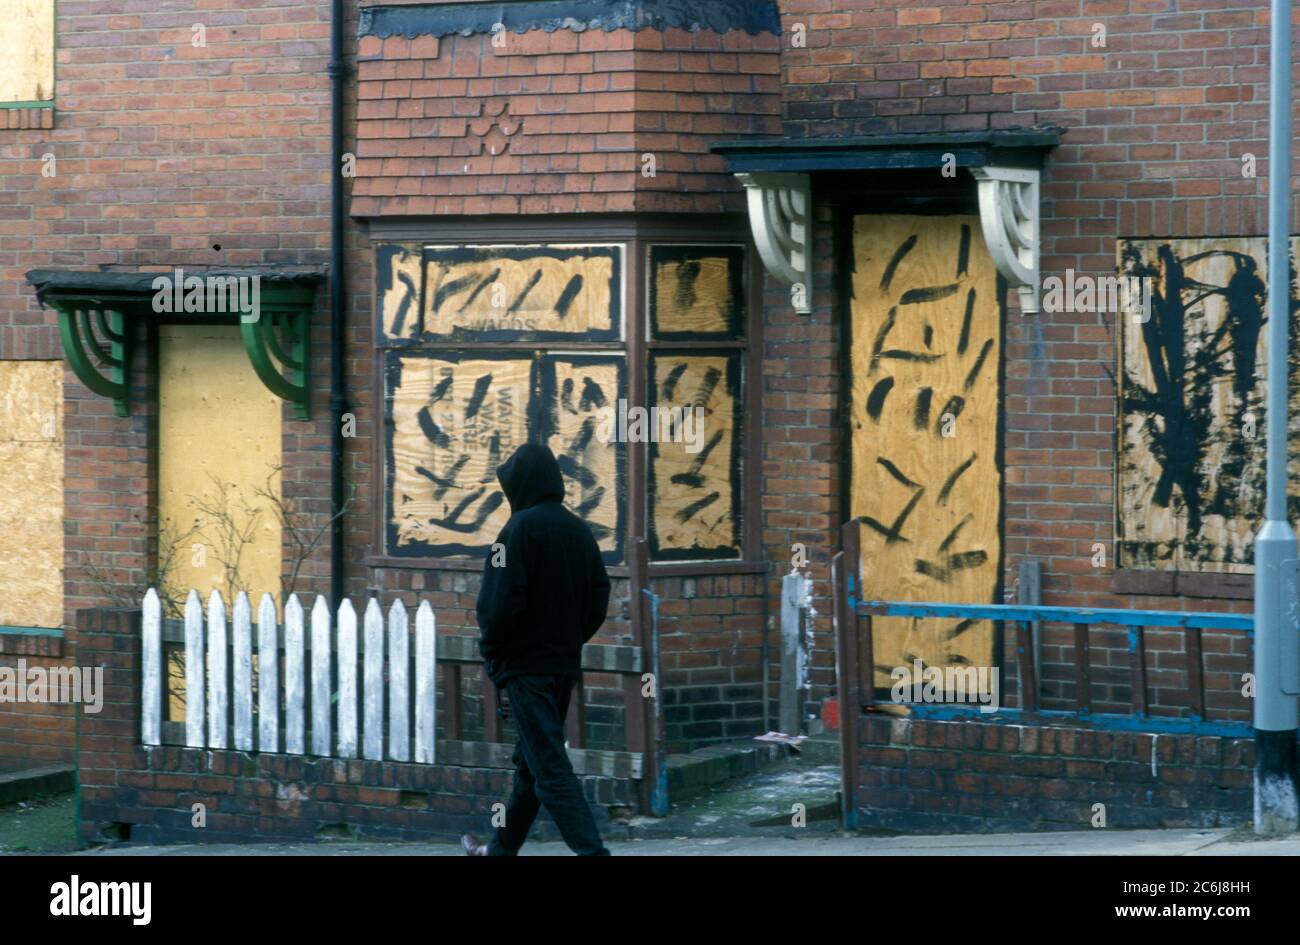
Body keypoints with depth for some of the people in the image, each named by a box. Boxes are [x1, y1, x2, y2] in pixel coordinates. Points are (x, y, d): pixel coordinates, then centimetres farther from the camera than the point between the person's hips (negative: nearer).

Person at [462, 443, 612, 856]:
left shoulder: (521, 528, -14)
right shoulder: (579, 530, 8)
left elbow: (499, 603, -19)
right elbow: (598, 601, 10)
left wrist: (491, 651, -4)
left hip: (526, 666, -8)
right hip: (566, 663, 8)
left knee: (550, 768, -9)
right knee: (531, 761, 19)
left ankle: (592, 851, -19)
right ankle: (502, 847, 32)